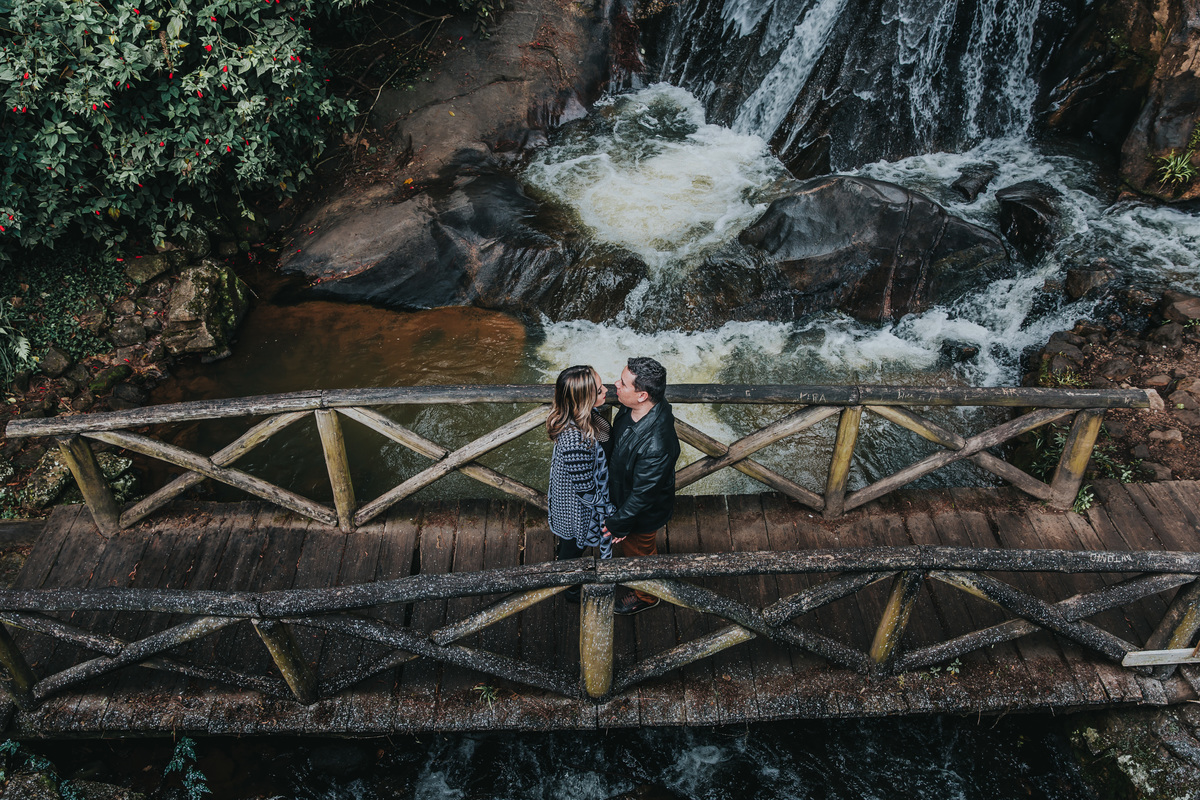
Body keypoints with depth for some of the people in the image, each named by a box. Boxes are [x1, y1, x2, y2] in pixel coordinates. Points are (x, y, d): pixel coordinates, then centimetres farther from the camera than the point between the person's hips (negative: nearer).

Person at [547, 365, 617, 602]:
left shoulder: (586, 414, -18)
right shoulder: (575, 442, -45)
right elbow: (586, 492, -31)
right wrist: (613, 512, -17)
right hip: (577, 509, -6)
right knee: (574, 547, 26)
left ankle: (562, 558, 67)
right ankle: (571, 589, 56)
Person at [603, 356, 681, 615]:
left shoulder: (655, 446, -46)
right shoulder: (635, 408, -20)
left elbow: (642, 495, -32)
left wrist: (617, 524, -17)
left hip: (643, 513, -7)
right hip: (624, 492, 7)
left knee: (639, 551, 23)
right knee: (634, 548, 35)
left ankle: (645, 596, 53)